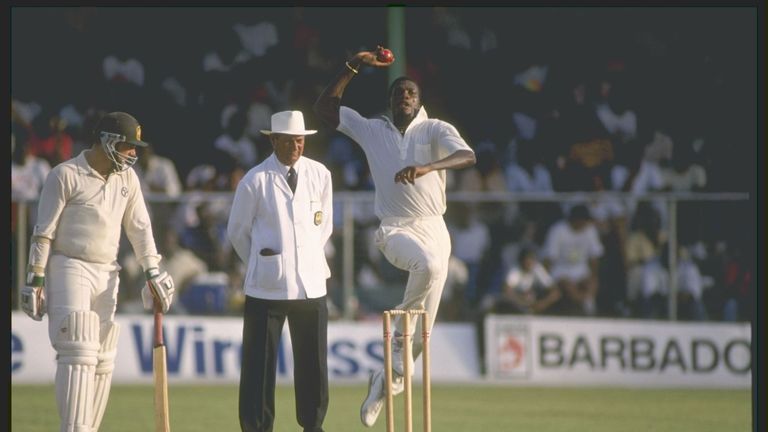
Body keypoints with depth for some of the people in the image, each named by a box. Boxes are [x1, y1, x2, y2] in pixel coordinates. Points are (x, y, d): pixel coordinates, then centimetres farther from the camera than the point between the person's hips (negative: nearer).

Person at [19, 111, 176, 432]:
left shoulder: (126, 177, 10)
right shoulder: (65, 175, -8)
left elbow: (139, 228, 14)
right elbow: (43, 232, -8)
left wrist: (152, 273, 6)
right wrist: (34, 281, -12)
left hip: (107, 275, 7)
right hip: (69, 270, -7)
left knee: (103, 360, 4)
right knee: (78, 354, -18)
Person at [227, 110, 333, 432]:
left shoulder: (320, 175, 5)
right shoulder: (255, 181, -5)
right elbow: (237, 231, 6)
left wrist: (309, 259, 13)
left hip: (311, 283, 3)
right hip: (266, 286, -3)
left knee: (313, 360, 6)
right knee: (260, 361, -2)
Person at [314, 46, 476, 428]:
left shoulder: (436, 130, 1)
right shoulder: (371, 129, 9)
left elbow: (467, 156, -18)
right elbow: (324, 107, 7)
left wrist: (426, 167, -35)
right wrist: (351, 69, -5)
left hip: (433, 228, 1)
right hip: (395, 229, -1)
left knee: (423, 326, 2)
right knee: (427, 263, -37)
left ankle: (386, 379, 22)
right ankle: (402, 323, -15)